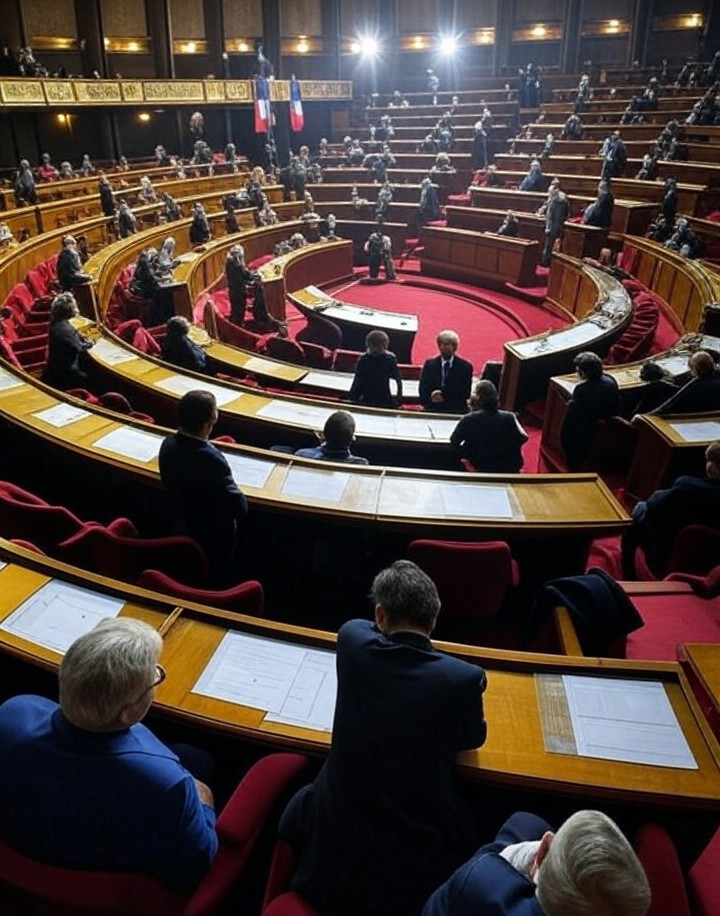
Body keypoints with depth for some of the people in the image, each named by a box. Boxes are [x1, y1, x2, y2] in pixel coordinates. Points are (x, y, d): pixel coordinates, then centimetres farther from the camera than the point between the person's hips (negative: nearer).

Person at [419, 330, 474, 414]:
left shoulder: (465, 366, 5)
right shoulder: (429, 364, 10)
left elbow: (465, 393, -2)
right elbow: (423, 390, 4)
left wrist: (444, 398, -14)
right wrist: (431, 397, -19)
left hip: (456, 412, 0)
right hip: (432, 410, 0)